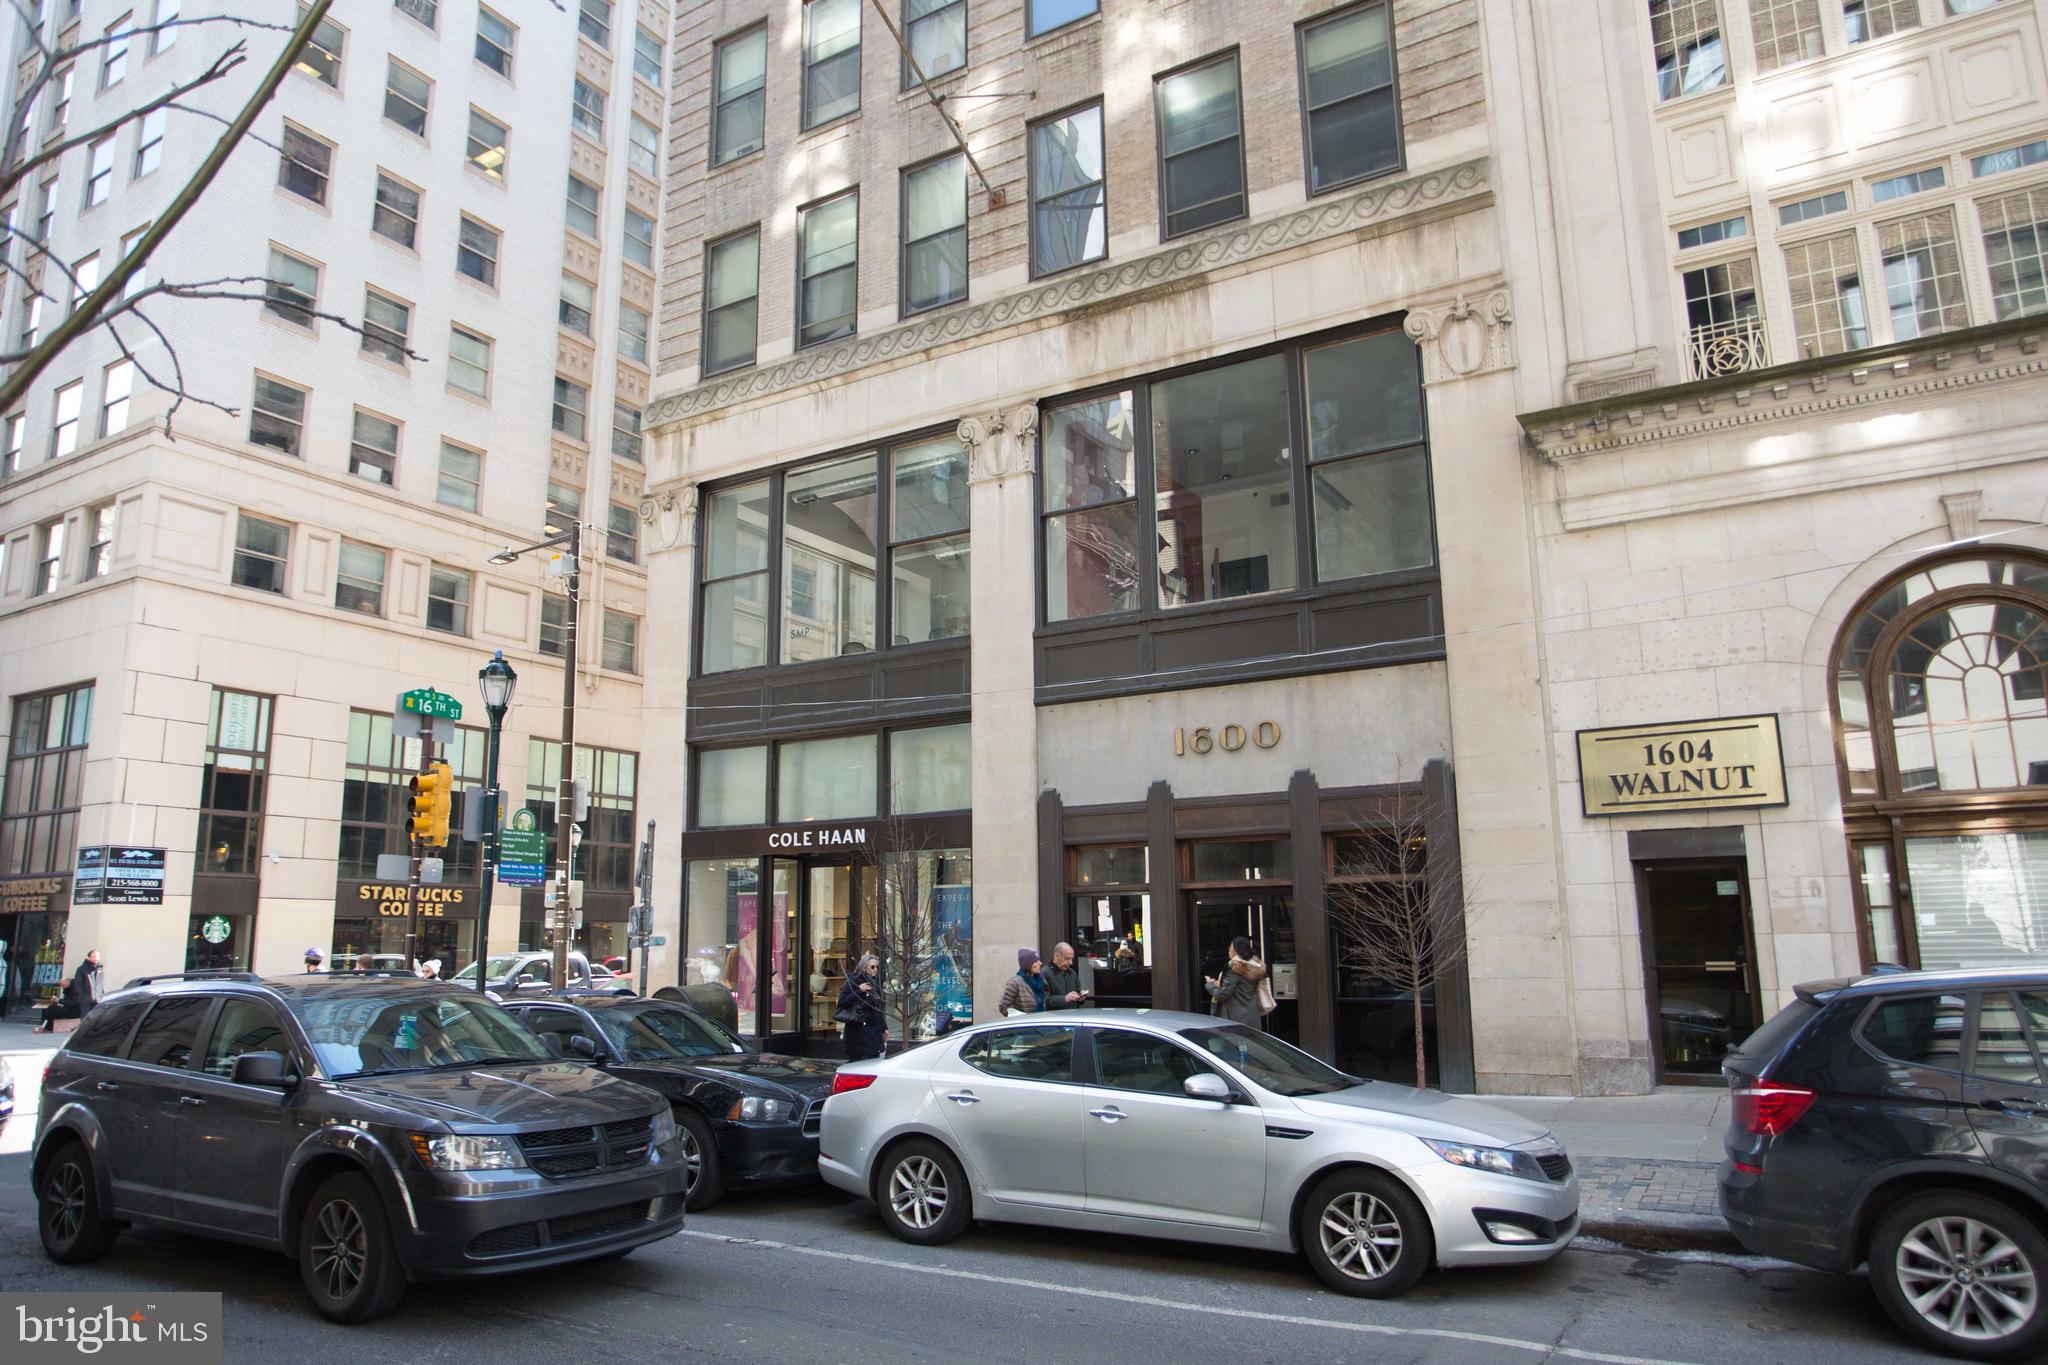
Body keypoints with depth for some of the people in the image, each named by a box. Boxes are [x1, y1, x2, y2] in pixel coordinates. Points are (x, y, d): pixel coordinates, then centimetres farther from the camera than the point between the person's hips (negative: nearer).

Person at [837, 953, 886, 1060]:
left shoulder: (874, 983, 14)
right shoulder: (853, 981, -7)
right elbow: (842, 1002, -15)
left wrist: (884, 1028, 20)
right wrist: (858, 990, -22)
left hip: (874, 1031, 7)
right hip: (859, 1031, -7)